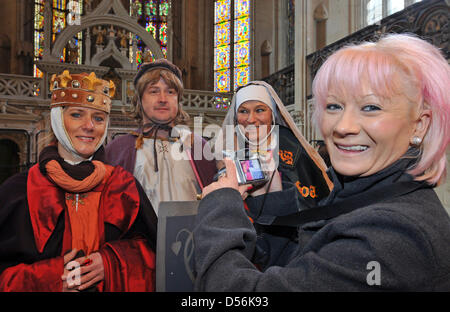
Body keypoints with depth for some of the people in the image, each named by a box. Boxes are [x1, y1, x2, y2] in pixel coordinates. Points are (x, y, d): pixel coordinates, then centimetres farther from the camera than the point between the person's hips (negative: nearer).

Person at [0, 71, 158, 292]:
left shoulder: (125, 187, 1)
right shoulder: (18, 190, -1)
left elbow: (148, 250, 1)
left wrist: (112, 263, -14)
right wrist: (49, 277, -16)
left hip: (110, 286, 1)